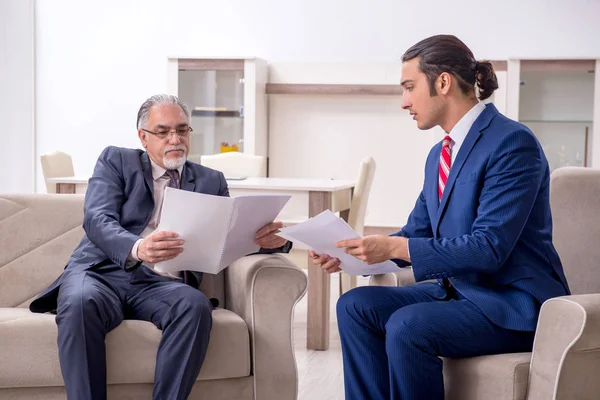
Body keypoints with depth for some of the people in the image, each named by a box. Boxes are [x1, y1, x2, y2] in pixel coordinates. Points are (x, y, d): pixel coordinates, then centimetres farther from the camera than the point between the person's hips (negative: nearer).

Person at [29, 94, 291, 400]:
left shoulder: (211, 182, 20)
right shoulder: (116, 160, 11)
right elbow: (97, 220, -6)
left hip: (160, 284, 2)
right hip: (102, 271, -1)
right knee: (81, 303, -37)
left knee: (196, 305, -33)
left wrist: (266, 240, -15)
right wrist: (137, 248, -30)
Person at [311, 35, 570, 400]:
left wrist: (395, 247, -28)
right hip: (458, 288, 9)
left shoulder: (513, 143, -17)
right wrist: (355, 253, -4)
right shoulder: (439, 155, 11)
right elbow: (416, 233, 14)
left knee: (407, 326, -29)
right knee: (355, 305, -6)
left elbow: (489, 247, -24)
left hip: (514, 302, -9)